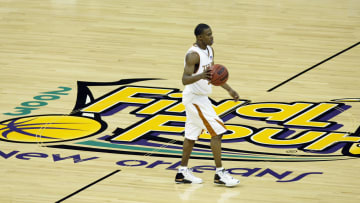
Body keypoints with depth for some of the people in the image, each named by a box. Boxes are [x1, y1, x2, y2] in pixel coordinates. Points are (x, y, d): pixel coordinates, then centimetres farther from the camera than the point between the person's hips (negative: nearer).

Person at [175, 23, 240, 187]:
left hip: (200, 98, 9)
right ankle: (220, 174, -6)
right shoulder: (193, 55, -23)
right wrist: (201, 76, -49)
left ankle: (182, 173, 23)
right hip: (194, 98, -9)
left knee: (192, 135, 15)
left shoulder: (209, 50, 6)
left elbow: (213, 74, 19)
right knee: (217, 131, -11)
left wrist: (229, 89, 16)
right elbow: (185, 80, -31)